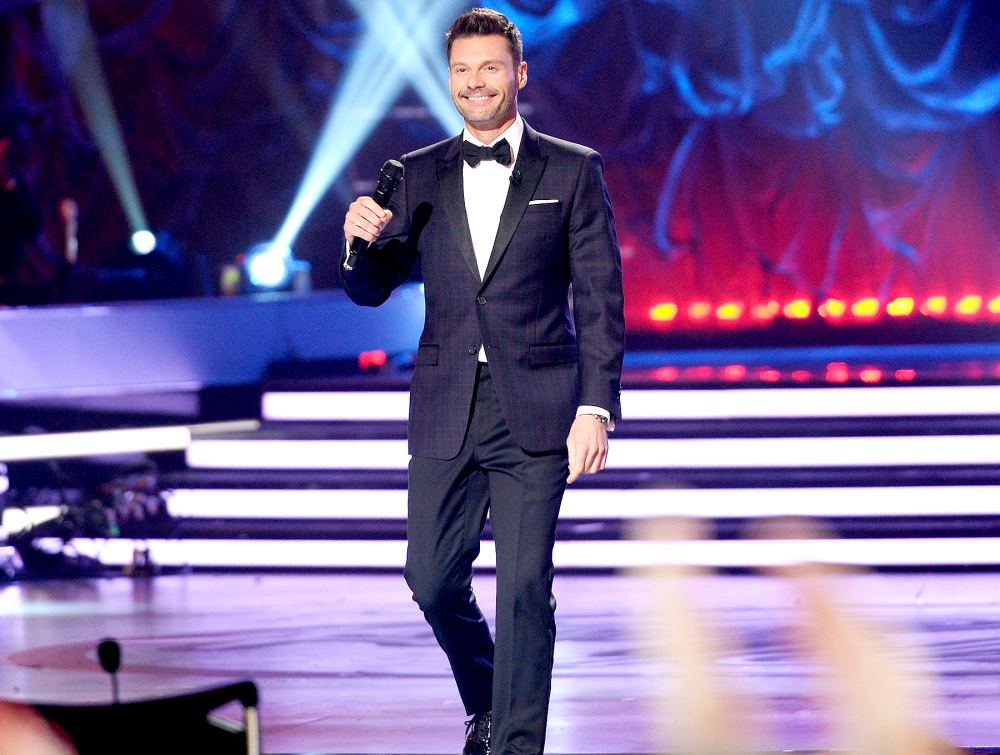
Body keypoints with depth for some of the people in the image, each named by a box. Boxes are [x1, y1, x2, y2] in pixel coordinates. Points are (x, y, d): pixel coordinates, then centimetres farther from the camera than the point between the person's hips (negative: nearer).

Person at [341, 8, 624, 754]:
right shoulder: (420, 176, 10)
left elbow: (600, 299, -1)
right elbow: (372, 289, 10)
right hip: (446, 411, 3)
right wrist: (362, 242, -12)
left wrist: (597, 407, -10)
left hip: (535, 412, -3)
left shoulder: (572, 171, 2)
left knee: (525, 588, -6)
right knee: (433, 579, 7)